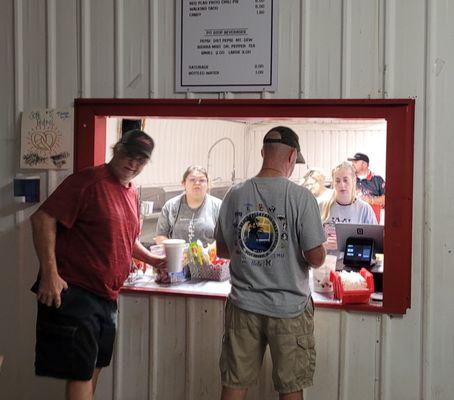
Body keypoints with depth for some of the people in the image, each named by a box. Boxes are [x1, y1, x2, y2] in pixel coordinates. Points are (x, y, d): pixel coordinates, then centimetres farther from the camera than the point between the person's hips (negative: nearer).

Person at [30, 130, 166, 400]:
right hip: (73, 293, -9)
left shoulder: (132, 193, 13)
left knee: (94, 368, 19)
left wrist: (153, 260, 15)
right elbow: (43, 219, -19)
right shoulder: (88, 181, -13)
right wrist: (49, 273, -25)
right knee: (81, 375, -6)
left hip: (107, 297, 9)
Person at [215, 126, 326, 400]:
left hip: (243, 307, 4)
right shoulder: (300, 197, -13)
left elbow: (223, 250, 9)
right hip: (289, 309, -3)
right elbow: (316, 258, -14)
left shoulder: (235, 195, -1)